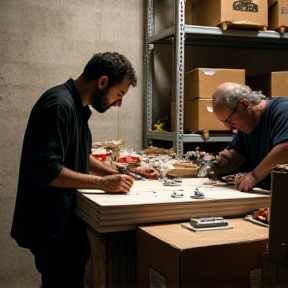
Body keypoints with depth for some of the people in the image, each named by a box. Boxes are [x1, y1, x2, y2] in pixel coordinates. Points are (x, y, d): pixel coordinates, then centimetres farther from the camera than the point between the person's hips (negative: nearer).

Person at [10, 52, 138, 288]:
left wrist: (111, 173, 5)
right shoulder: (59, 106, -22)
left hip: (64, 219, 10)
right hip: (51, 225, -10)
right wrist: (102, 183, -24)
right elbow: (45, 169, -29)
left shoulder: (76, 106, 10)